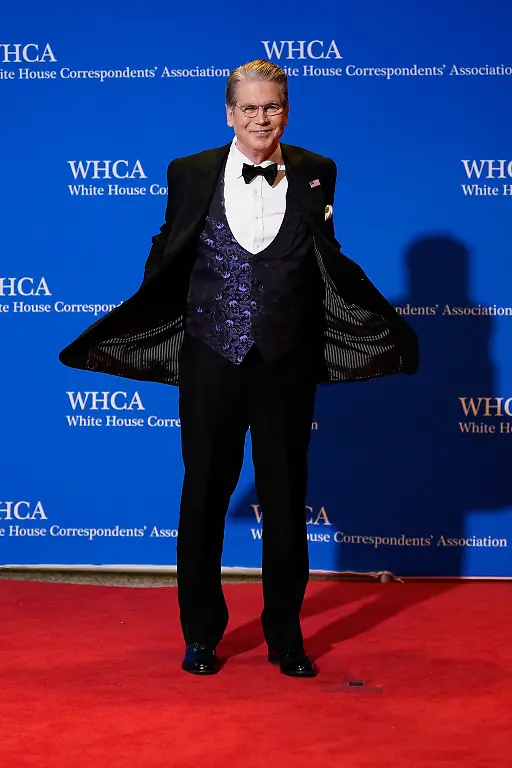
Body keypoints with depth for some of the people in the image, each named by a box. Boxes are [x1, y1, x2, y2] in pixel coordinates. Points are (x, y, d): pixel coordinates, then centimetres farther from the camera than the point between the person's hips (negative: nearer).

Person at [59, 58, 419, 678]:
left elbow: (330, 264, 8)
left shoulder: (314, 173, 2)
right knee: (205, 492, 8)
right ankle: (201, 632, 23)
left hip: (288, 363, 0)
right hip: (211, 359, 0)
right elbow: (166, 266, 4)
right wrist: (119, 331, -3)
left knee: (286, 495, 9)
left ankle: (285, 635, 22)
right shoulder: (191, 174, 2)